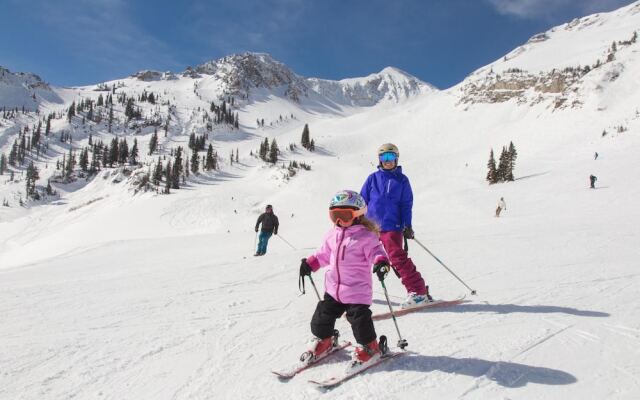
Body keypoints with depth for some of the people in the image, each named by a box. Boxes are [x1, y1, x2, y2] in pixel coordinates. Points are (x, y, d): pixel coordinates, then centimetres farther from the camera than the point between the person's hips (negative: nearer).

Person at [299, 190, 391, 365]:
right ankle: (323, 340, 36)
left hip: (357, 290, -6)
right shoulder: (332, 235, 8)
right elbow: (323, 254, 19)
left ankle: (369, 346, 20)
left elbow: (375, 252, -16)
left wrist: (381, 262, -36)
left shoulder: (365, 236, -11)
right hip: (333, 288, 6)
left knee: (359, 318, -4)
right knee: (323, 316, 12)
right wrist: (310, 263, 10)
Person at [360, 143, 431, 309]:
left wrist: (407, 225, -7)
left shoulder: (402, 180, 4)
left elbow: (406, 204, 2)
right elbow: (362, 200, 13)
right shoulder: (373, 178, 9)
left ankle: (419, 292, -13)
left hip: (392, 226, -4)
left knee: (398, 257, -18)